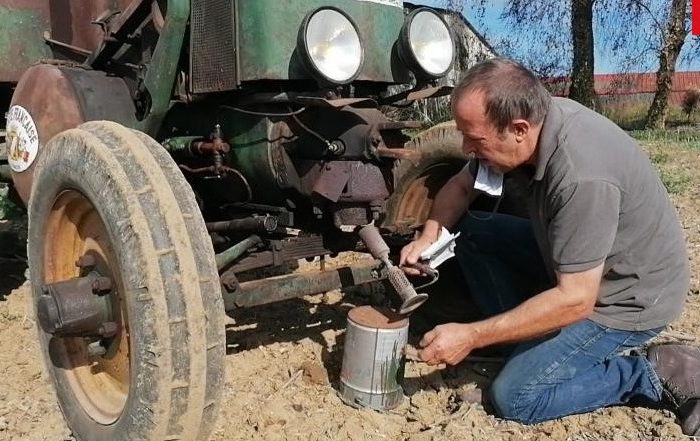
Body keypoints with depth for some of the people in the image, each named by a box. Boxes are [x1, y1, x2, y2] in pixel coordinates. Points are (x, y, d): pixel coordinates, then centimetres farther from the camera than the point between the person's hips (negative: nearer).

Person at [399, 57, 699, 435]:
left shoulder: (582, 176, -37)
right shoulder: (531, 120, -11)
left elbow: (575, 299, -33)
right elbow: (461, 187, 3)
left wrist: (471, 337, -29)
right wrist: (429, 238, -16)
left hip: (627, 294, -8)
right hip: (574, 260, 8)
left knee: (513, 397, -9)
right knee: (470, 232, 0)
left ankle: (660, 373, 1)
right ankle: (529, 338, 6)